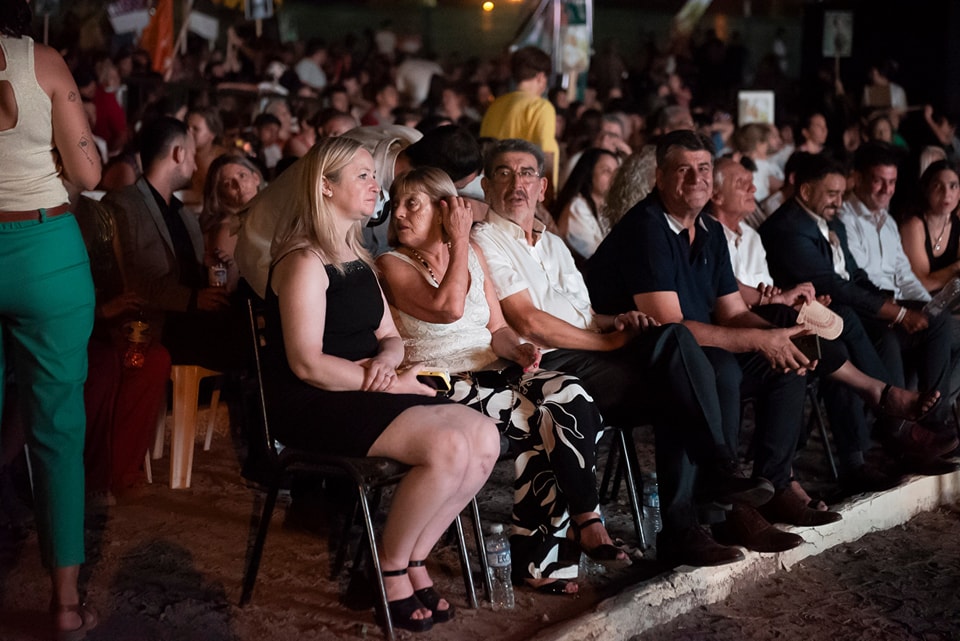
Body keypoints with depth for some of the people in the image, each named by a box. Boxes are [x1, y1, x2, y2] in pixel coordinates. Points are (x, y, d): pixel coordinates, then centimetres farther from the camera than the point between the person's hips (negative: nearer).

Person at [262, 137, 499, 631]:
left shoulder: (357, 258, 18)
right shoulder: (305, 262, -11)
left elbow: (390, 337, 19)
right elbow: (307, 364, -18)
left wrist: (388, 358, -6)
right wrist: (392, 384, -15)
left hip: (366, 394, 9)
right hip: (316, 405, -9)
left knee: (484, 438, -11)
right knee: (448, 447, -27)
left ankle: (414, 558, 1)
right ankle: (391, 570, -7)